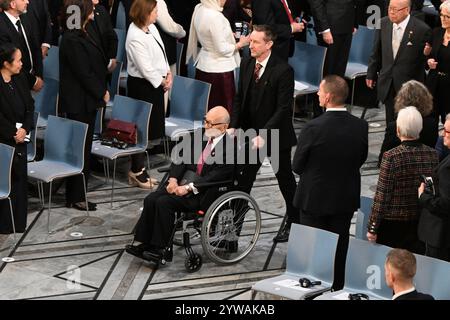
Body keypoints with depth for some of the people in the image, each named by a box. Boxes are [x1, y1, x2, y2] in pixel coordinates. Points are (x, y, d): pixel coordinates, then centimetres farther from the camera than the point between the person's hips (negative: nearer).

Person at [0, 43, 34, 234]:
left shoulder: (20, 79, 4)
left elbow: (30, 106, 7)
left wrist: (25, 129, -7)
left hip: (19, 138, 6)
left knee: (19, 178, 10)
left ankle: (18, 221, 20)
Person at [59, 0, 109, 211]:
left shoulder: (80, 35, 10)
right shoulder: (72, 40, -20)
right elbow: (83, 73, -20)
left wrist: (102, 91, 6)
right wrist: (101, 93, -9)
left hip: (87, 101, 10)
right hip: (79, 104, -10)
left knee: (83, 148, 14)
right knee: (81, 149, -1)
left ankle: (76, 195, 21)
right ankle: (76, 198, 9)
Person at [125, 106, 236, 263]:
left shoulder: (231, 147, -13)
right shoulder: (200, 138, 11)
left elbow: (217, 176, -21)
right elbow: (181, 160, 13)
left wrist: (189, 187, -24)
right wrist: (173, 179, -5)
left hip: (205, 194, -8)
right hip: (186, 184, 8)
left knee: (164, 202, -24)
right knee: (150, 199, -11)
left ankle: (162, 249, -14)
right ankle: (144, 243, -6)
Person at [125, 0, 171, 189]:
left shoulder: (151, 28, 4)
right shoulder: (135, 38, -23)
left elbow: (161, 52, 13)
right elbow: (145, 69, -21)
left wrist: (168, 74, 1)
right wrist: (162, 81, -9)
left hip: (155, 83, 9)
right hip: (142, 86, -9)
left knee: (152, 127, 14)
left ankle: (139, 169, 25)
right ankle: (137, 172, 13)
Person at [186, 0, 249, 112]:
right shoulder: (215, 17, -23)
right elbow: (222, 49, -18)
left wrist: (229, 35, 16)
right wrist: (240, 44, -4)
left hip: (203, 66, 9)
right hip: (219, 69, -9)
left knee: (204, 108, 13)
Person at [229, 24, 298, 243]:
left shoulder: (283, 71, -19)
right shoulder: (246, 64, 1)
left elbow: (284, 108, -20)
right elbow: (239, 98, 9)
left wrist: (264, 134, -25)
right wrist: (233, 126, -3)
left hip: (275, 135, -5)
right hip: (250, 133, 5)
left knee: (285, 180, 11)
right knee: (243, 180, 6)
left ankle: (293, 222, 27)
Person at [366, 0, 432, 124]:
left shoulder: (422, 29, -15)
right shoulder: (383, 24, -1)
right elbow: (376, 52, 10)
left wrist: (427, 54, -26)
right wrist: (371, 74, 13)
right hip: (388, 83, 4)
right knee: (390, 121, 14)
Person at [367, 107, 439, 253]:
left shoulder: (391, 157, -17)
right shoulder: (433, 154, -3)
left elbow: (382, 196, -15)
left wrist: (372, 228, -7)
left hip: (392, 224, -4)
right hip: (421, 224, 4)